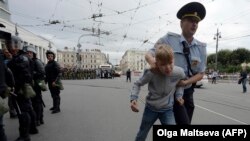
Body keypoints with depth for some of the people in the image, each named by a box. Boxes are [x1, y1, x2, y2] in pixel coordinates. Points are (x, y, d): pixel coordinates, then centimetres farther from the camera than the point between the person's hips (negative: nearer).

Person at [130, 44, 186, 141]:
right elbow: (138, 84, -12)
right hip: (150, 108, 0)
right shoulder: (151, 73, -29)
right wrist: (133, 98, -24)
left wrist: (179, 95, -9)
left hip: (167, 109, 1)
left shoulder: (179, 72, -22)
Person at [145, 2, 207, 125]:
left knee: (186, 122, 19)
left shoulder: (201, 47, 1)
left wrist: (186, 82, -17)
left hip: (187, 92, 6)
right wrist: (152, 61, -35)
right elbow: (148, 54, -10)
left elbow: (200, 73, 2)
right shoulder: (169, 39, -10)